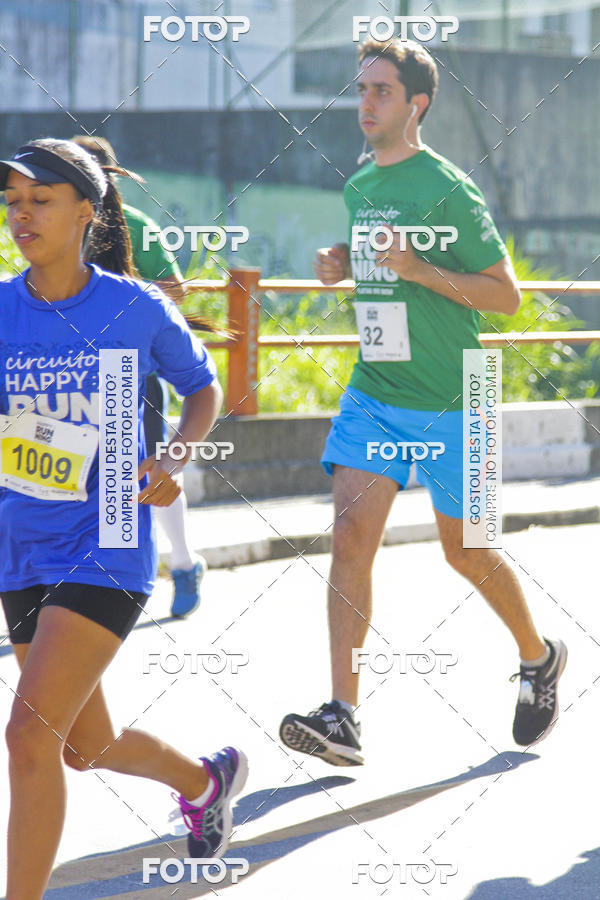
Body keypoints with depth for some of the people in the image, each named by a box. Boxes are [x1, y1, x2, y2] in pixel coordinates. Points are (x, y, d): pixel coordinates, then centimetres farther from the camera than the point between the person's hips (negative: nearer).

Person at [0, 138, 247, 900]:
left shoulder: (137, 307, -8)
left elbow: (203, 388, 8)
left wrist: (173, 459, -10)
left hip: (106, 550, -5)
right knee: (87, 746, 20)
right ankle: (204, 780, 51)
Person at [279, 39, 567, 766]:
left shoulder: (447, 190, -12)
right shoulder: (358, 188, 8)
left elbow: (506, 294, -11)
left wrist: (416, 269, -22)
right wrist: (342, 266, 5)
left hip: (448, 406, -5)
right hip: (372, 395, 5)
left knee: (465, 551, 8)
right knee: (352, 532, -12)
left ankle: (539, 657, 37)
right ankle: (342, 719, -17)